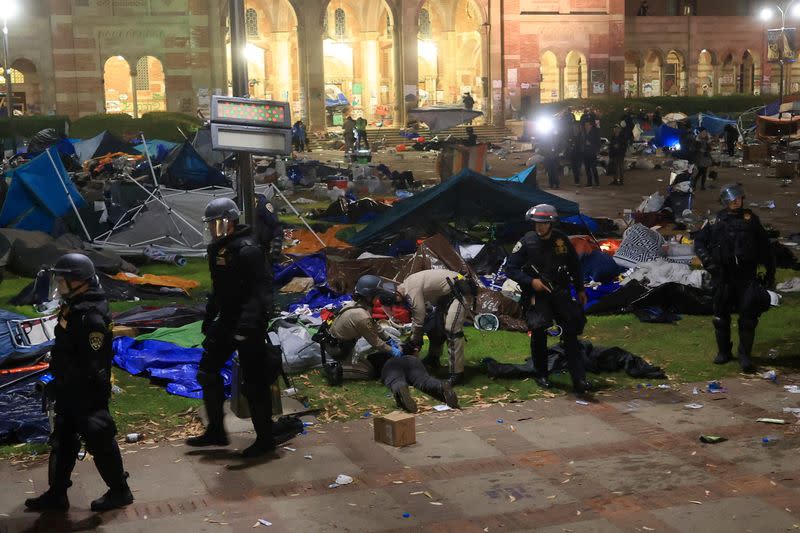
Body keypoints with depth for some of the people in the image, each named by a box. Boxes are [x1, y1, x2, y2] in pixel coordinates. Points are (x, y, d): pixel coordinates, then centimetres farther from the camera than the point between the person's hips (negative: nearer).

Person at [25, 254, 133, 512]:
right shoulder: (75, 306, 5)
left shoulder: (91, 317, -27)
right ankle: (56, 493, 29)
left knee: (99, 440, 3)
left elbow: (92, 366, -27)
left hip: (88, 394, -10)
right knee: (62, 441, 17)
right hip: (70, 390, 10)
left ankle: (119, 491, 19)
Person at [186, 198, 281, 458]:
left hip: (248, 324, -10)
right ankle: (215, 431, 26)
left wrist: (247, 326, -31)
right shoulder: (218, 248, 10)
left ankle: (265, 438, 11)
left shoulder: (247, 249, -19)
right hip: (226, 320, 10)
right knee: (208, 372, 14)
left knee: (254, 382, -2)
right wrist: (208, 318, 22)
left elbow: (260, 292, -25)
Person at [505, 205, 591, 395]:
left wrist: (580, 289, 17)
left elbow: (574, 266, 15)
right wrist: (531, 281, -14)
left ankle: (579, 379, -2)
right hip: (536, 294, -2)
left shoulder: (562, 240, 2)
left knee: (570, 335, -3)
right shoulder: (526, 242, -7)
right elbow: (511, 268, -3)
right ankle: (541, 375, 15)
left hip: (560, 293, 2)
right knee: (539, 334, -5)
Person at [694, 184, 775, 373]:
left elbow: (764, 247, 12)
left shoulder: (750, 219, 8)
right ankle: (724, 352, 22)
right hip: (723, 277, 0)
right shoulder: (716, 221, 7)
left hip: (747, 277, 0)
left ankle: (745, 356, 2)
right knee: (721, 316, 8)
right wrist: (708, 262, -8)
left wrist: (770, 271, 11)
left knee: (748, 317, -6)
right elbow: (699, 242, 8)